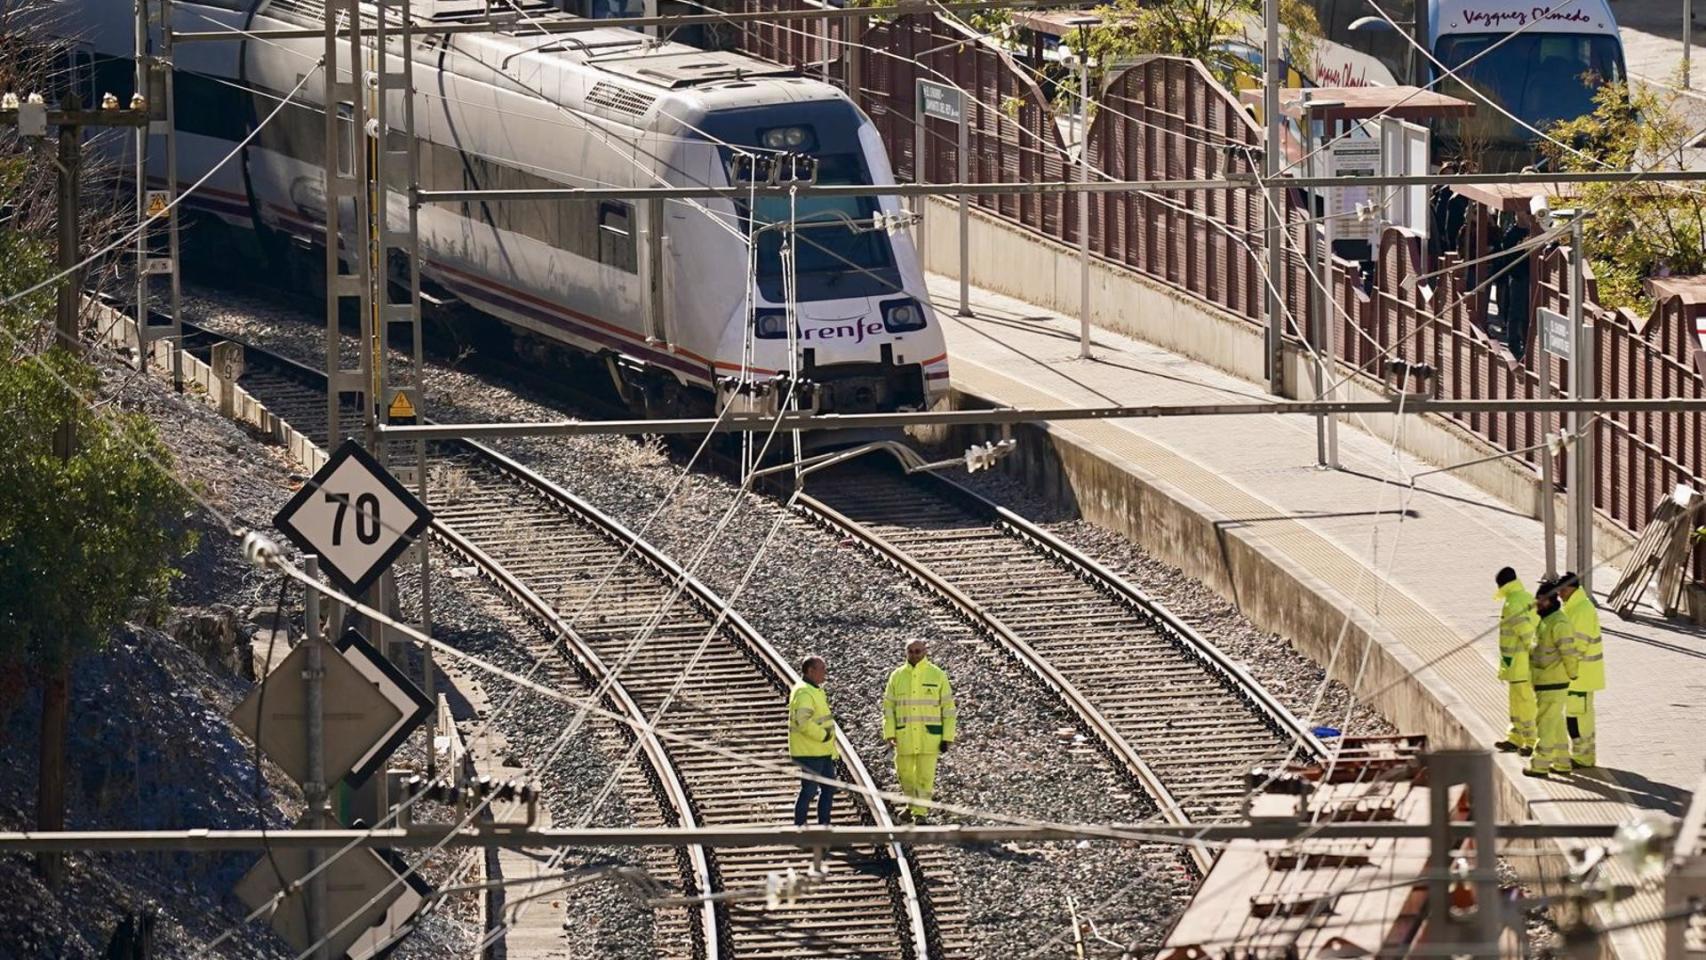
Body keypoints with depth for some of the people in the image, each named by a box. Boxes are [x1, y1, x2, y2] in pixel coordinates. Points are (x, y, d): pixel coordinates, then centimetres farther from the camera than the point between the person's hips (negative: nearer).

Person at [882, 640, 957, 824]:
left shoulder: (937, 675, 0)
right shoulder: (897, 676, 5)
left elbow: (948, 708, 2)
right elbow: (888, 707, 7)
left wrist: (947, 738, -2)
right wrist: (889, 735, -3)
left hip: (929, 737, -2)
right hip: (905, 737, 2)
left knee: (925, 776, -4)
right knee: (905, 774, 8)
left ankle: (920, 812, 4)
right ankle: (912, 805, 32)